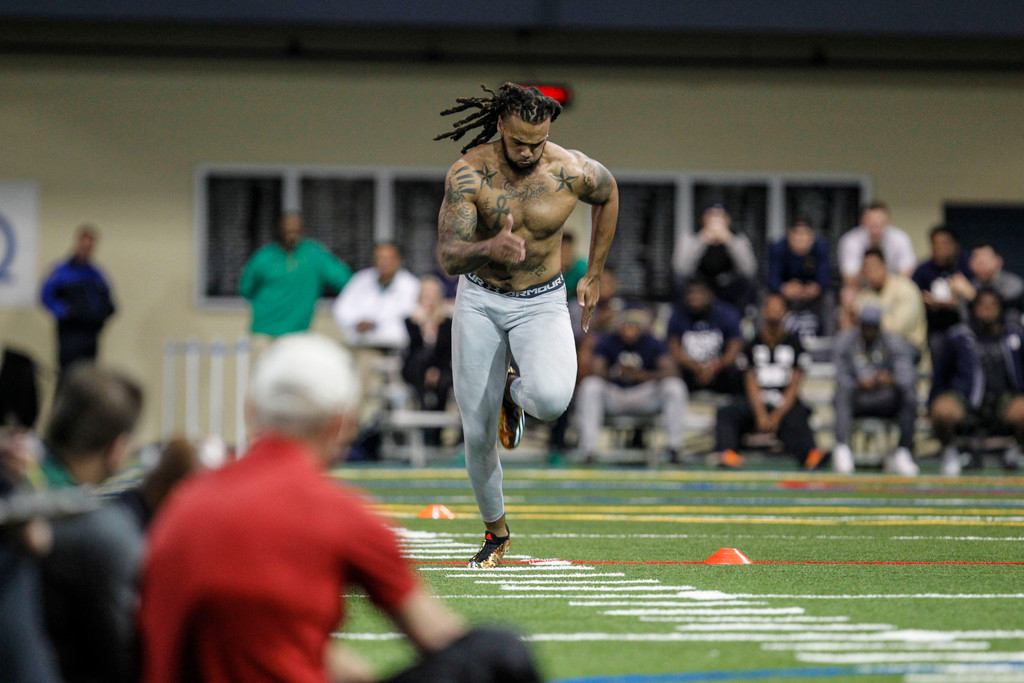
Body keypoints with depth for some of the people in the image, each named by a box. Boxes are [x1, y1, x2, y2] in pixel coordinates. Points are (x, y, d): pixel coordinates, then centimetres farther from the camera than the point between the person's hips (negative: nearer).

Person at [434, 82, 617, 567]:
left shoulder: (573, 172, -16)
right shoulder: (469, 173, -19)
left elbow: (608, 194, 9)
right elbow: (448, 256, -25)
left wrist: (593, 276, 13)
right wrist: (491, 248, -47)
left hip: (542, 304, 0)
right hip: (479, 300, 0)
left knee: (551, 400, -30)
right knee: (477, 433, 0)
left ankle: (516, 391, 9)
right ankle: (495, 532, 26)